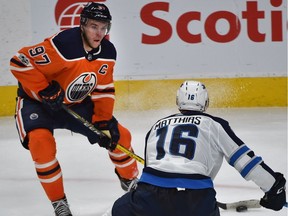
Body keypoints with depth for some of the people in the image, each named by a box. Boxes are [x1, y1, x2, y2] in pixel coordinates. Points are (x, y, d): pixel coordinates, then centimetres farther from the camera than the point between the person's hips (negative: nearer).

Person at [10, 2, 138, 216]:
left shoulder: (107, 52, -10)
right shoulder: (62, 44, -33)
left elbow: (103, 90, 0)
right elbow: (20, 62, -31)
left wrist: (105, 121, -9)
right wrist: (45, 90, -30)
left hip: (77, 104, 6)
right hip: (37, 102, -6)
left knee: (118, 135, 2)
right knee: (41, 141, -31)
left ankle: (131, 180, 31)